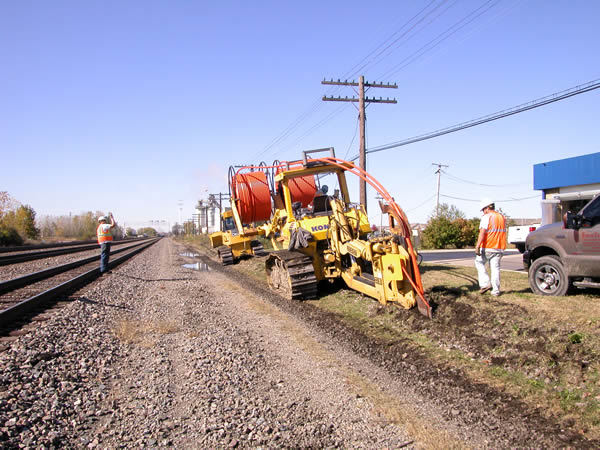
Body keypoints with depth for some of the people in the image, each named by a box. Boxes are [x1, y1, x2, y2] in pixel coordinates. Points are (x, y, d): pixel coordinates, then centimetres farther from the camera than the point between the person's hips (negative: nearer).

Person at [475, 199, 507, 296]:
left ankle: (485, 284, 1)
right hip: (499, 248, 6)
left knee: (479, 263, 13)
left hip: (487, 247, -6)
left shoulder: (486, 217, -9)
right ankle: (496, 291, 6)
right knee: (495, 268, 7)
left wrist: (477, 246, -26)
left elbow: (482, 232, -21)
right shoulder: (502, 218, 15)